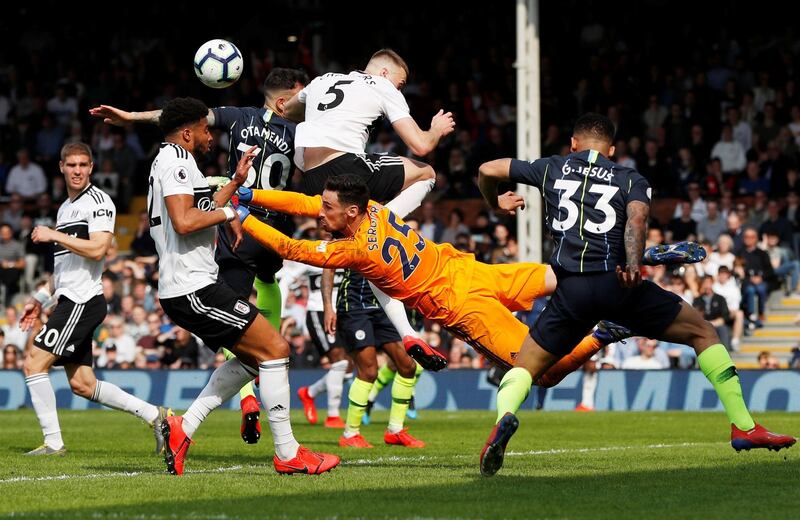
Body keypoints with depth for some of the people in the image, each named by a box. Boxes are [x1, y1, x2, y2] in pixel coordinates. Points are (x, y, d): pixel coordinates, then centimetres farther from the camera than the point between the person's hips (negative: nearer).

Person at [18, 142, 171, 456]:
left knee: (34, 364, -12)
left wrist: (54, 235, -17)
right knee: (82, 384, 8)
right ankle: (153, 415, 11)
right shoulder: (65, 208, 21)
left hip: (83, 300, -10)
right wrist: (39, 300, 25)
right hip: (70, 301, 10)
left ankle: (53, 442, -9)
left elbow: (97, 250, -21)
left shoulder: (98, 202, -8)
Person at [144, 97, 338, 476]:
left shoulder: (170, 161, 22)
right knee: (275, 349, -8)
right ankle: (287, 454, -5)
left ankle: (183, 428, 11)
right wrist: (228, 213, -10)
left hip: (180, 289, 11)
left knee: (253, 356, 19)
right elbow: (184, 221, -25)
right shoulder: (176, 160, -12)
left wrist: (236, 182, 31)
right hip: (194, 289, -11)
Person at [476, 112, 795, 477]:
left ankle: (504, 416, -23)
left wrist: (495, 204, 43)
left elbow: (488, 170, 23)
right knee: (703, 332, 15)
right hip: (619, 284, -1)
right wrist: (633, 265, -20)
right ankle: (744, 427, 6)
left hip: (570, 291, 1)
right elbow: (637, 216, -4)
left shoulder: (551, 169, 21)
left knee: (524, 367, 13)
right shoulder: (631, 180, 17)